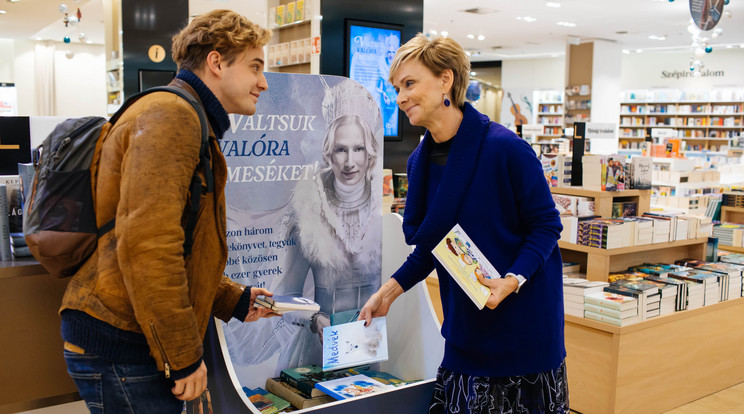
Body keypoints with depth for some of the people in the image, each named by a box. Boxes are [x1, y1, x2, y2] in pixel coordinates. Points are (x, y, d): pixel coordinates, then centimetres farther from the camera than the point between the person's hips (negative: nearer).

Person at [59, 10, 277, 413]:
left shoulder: (190, 122, 20)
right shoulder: (172, 115, -15)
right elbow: (146, 245, -26)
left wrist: (235, 301, 17)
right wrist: (184, 356, -20)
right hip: (120, 345, -10)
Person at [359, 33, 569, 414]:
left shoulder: (505, 147, -19)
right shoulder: (420, 161, 1)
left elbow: (547, 224, -12)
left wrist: (512, 281, -25)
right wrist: (389, 291, 3)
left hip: (524, 321, -6)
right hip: (466, 323, 6)